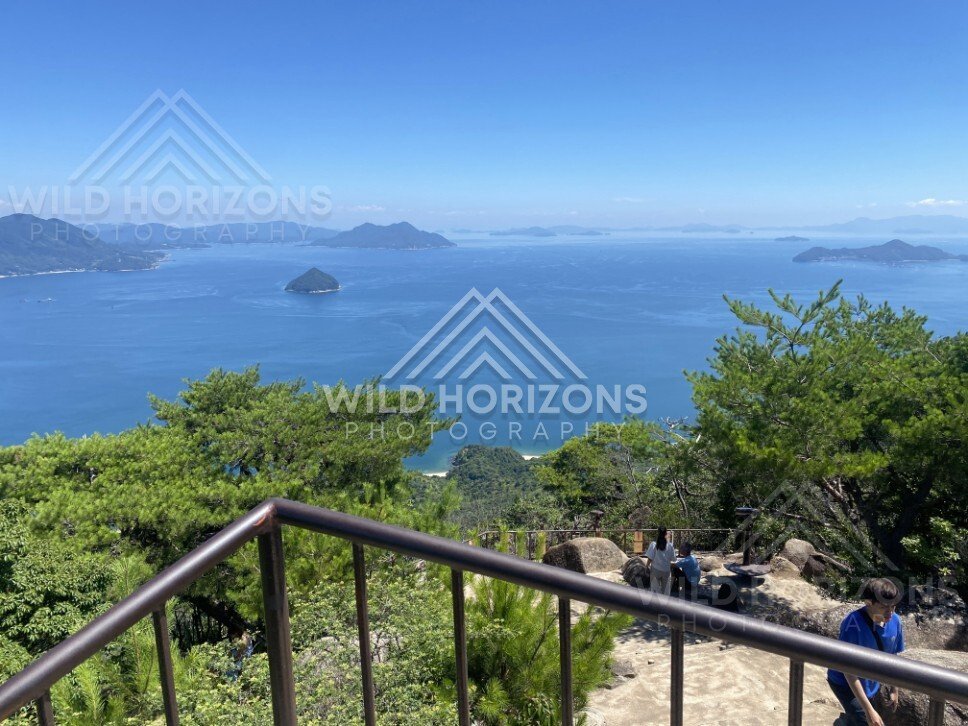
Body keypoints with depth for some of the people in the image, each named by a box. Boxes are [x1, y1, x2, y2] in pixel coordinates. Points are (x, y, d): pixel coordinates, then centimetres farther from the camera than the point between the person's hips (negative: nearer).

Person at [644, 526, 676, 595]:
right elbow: (672, 558, -3)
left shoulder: (653, 544, -12)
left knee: (655, 588, 7)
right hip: (666, 570, 2)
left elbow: (650, 558, -11)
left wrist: (647, 566, 3)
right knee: (665, 588, 15)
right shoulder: (670, 545, -8)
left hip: (655, 569, -2)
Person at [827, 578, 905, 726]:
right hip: (846, 684, -6)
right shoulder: (853, 624, -34)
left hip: (870, 683, 6)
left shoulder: (894, 621, -15)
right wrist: (868, 710, -32)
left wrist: (893, 689, 11)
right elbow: (848, 670, -30)